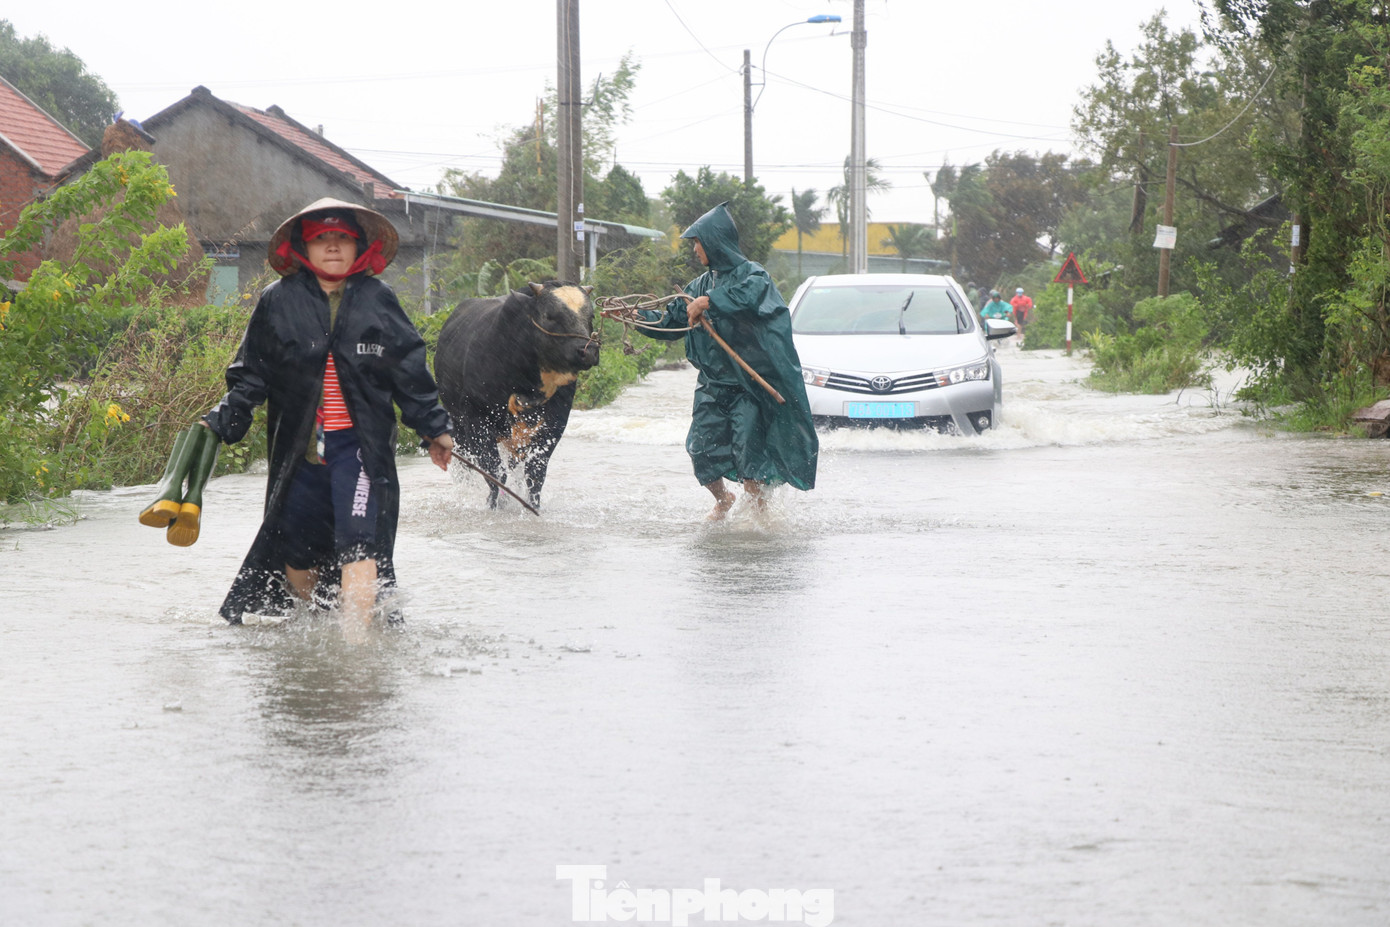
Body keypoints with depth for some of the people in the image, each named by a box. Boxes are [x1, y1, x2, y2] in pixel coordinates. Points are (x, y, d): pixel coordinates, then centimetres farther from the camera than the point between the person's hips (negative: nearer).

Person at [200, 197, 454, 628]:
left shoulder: (377, 300, 5)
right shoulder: (278, 302, 3)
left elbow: (410, 370, 11)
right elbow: (251, 375, 7)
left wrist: (435, 429, 13)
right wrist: (222, 423, -4)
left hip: (359, 444, -1)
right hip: (299, 445, 1)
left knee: (359, 543, -16)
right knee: (295, 549, 8)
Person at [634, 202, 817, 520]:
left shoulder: (751, 274, -5)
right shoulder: (701, 285, 17)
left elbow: (749, 296, -30)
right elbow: (670, 321, 21)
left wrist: (708, 302, -33)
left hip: (748, 384, -6)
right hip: (712, 383, 6)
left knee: (747, 448, -10)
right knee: (701, 446, 0)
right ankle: (722, 500, 25)